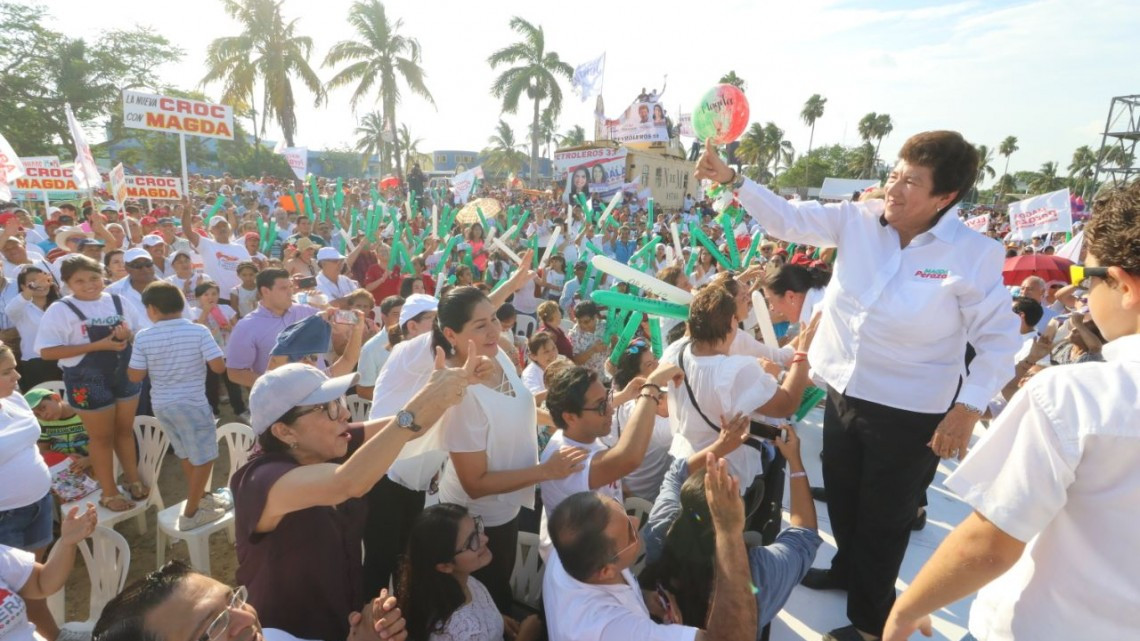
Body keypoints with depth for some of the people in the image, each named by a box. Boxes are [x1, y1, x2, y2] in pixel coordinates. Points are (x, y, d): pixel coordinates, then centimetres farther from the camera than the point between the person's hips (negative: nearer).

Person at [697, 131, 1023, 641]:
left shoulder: (974, 254, -15)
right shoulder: (858, 220, -5)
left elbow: (999, 339, -11)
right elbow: (788, 218, -4)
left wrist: (968, 407, -19)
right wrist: (731, 179, -13)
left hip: (910, 411, -4)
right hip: (843, 393, 5)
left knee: (883, 518, 13)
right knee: (840, 498, 24)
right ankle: (847, 569, 54)